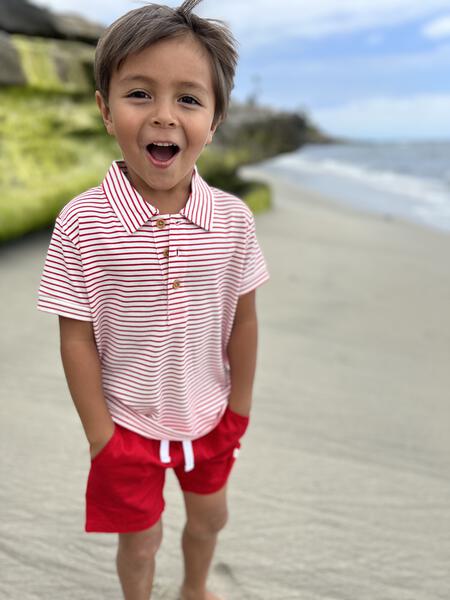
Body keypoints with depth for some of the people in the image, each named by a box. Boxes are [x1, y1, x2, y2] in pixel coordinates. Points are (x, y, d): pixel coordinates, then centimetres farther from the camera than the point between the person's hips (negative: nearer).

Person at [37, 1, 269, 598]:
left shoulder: (233, 219, -15)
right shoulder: (82, 224, -21)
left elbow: (243, 319, -4)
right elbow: (77, 338, -14)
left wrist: (240, 408, 3)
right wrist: (100, 436, -9)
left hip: (209, 415, 3)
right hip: (130, 421, -3)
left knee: (210, 516, 27)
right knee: (140, 542, 19)